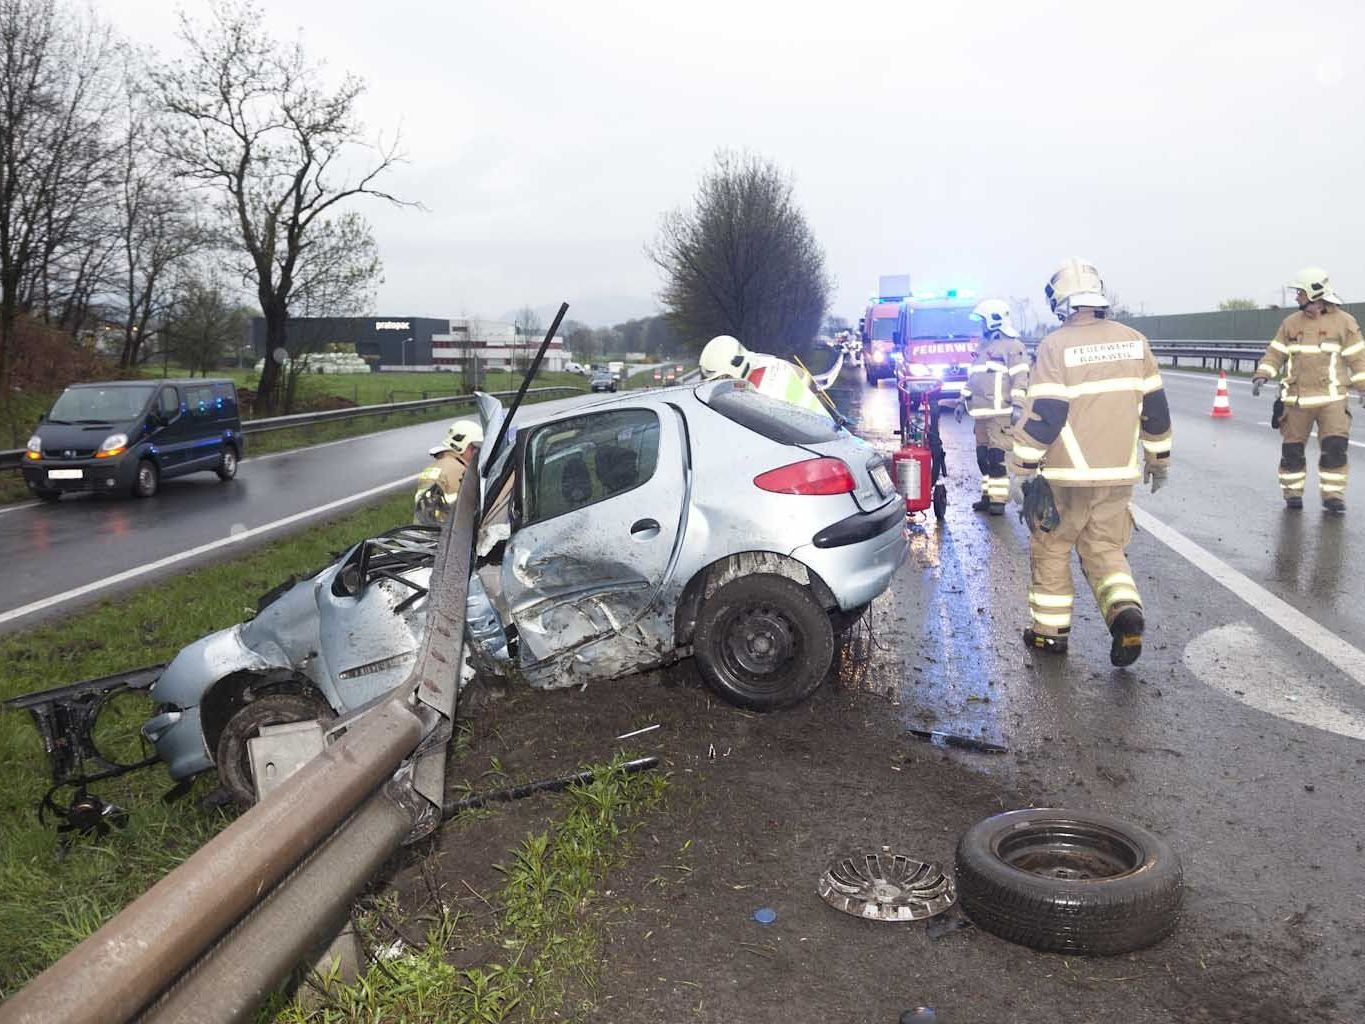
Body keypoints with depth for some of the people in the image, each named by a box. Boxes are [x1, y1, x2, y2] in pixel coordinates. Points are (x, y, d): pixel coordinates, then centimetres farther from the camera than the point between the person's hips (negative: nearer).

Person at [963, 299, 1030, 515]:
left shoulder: (1012, 346, -6)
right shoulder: (982, 346, 22)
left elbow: (1020, 378, -12)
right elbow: (972, 377, 28)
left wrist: (1017, 405, -19)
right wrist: (963, 400, 24)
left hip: (1000, 413, -9)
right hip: (981, 413, 9)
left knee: (998, 457, -11)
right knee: (983, 456, 10)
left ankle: (999, 499, -9)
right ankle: (988, 496, 17)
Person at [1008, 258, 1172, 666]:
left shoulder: (1057, 346, -13)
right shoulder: (1134, 341, 5)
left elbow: (1041, 414, -16)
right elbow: (1154, 406, 11)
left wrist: (1021, 469, -10)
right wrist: (1158, 459, 22)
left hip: (1067, 477, -5)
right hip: (1119, 473, 5)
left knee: (1051, 548, 12)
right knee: (1104, 549, 16)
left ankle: (1051, 629, 18)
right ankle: (1125, 610, -7)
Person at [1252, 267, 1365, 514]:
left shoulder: (1344, 322, 0)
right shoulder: (1291, 323, 7)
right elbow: (1275, 353, 8)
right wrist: (1262, 376, -6)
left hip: (1331, 398, -2)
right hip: (1296, 398, 2)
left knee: (1335, 446, -9)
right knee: (1292, 447, 4)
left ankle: (1332, 494, 1)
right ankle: (1292, 492, 17)